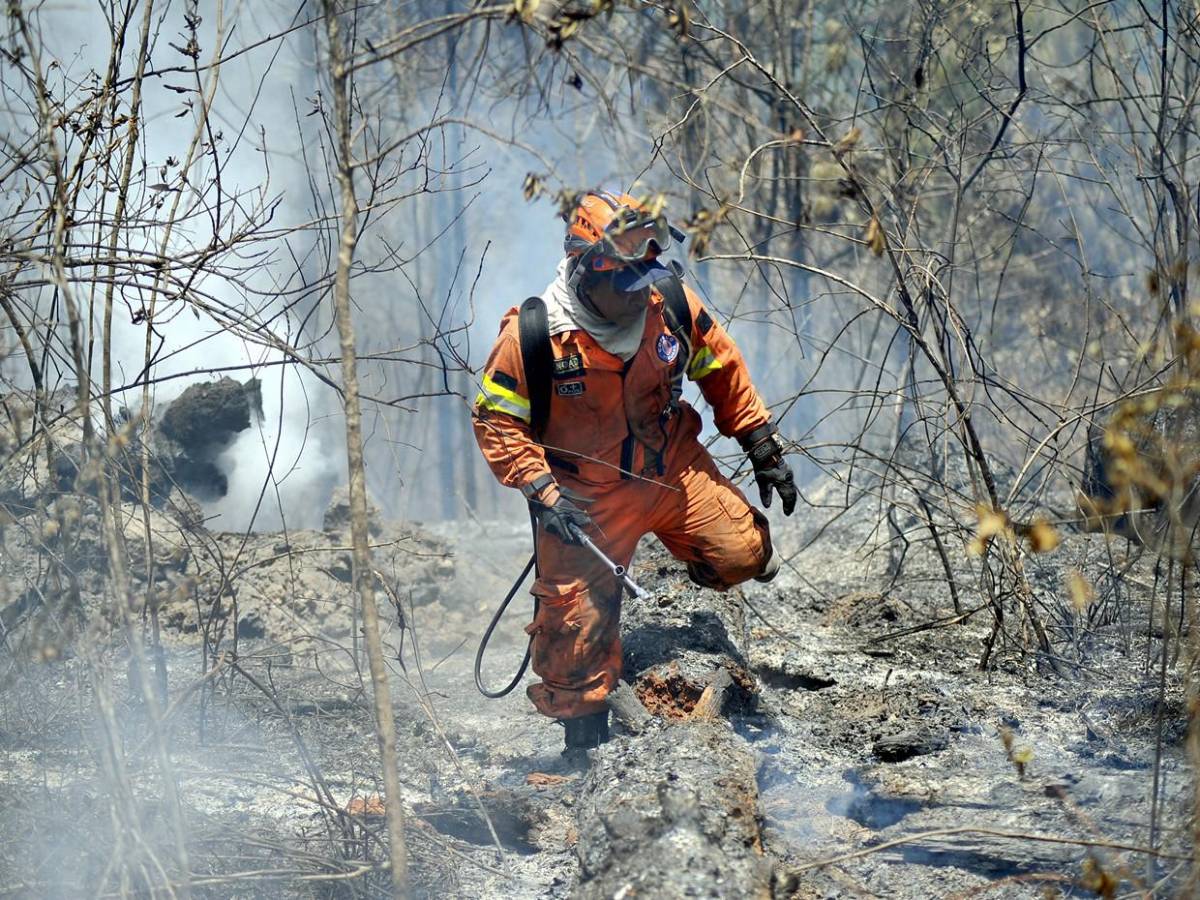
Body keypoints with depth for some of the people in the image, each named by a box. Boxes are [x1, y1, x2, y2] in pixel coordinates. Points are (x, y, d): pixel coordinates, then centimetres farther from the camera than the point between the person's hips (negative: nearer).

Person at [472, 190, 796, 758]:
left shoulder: (673, 306, -11)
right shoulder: (532, 334, -22)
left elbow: (722, 370, 6)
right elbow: (496, 421, -13)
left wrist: (763, 449, 8)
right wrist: (542, 492, -22)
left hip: (672, 470, 3)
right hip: (584, 495, -3)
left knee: (743, 554, -9)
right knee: (578, 620, -2)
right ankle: (583, 743, 18)